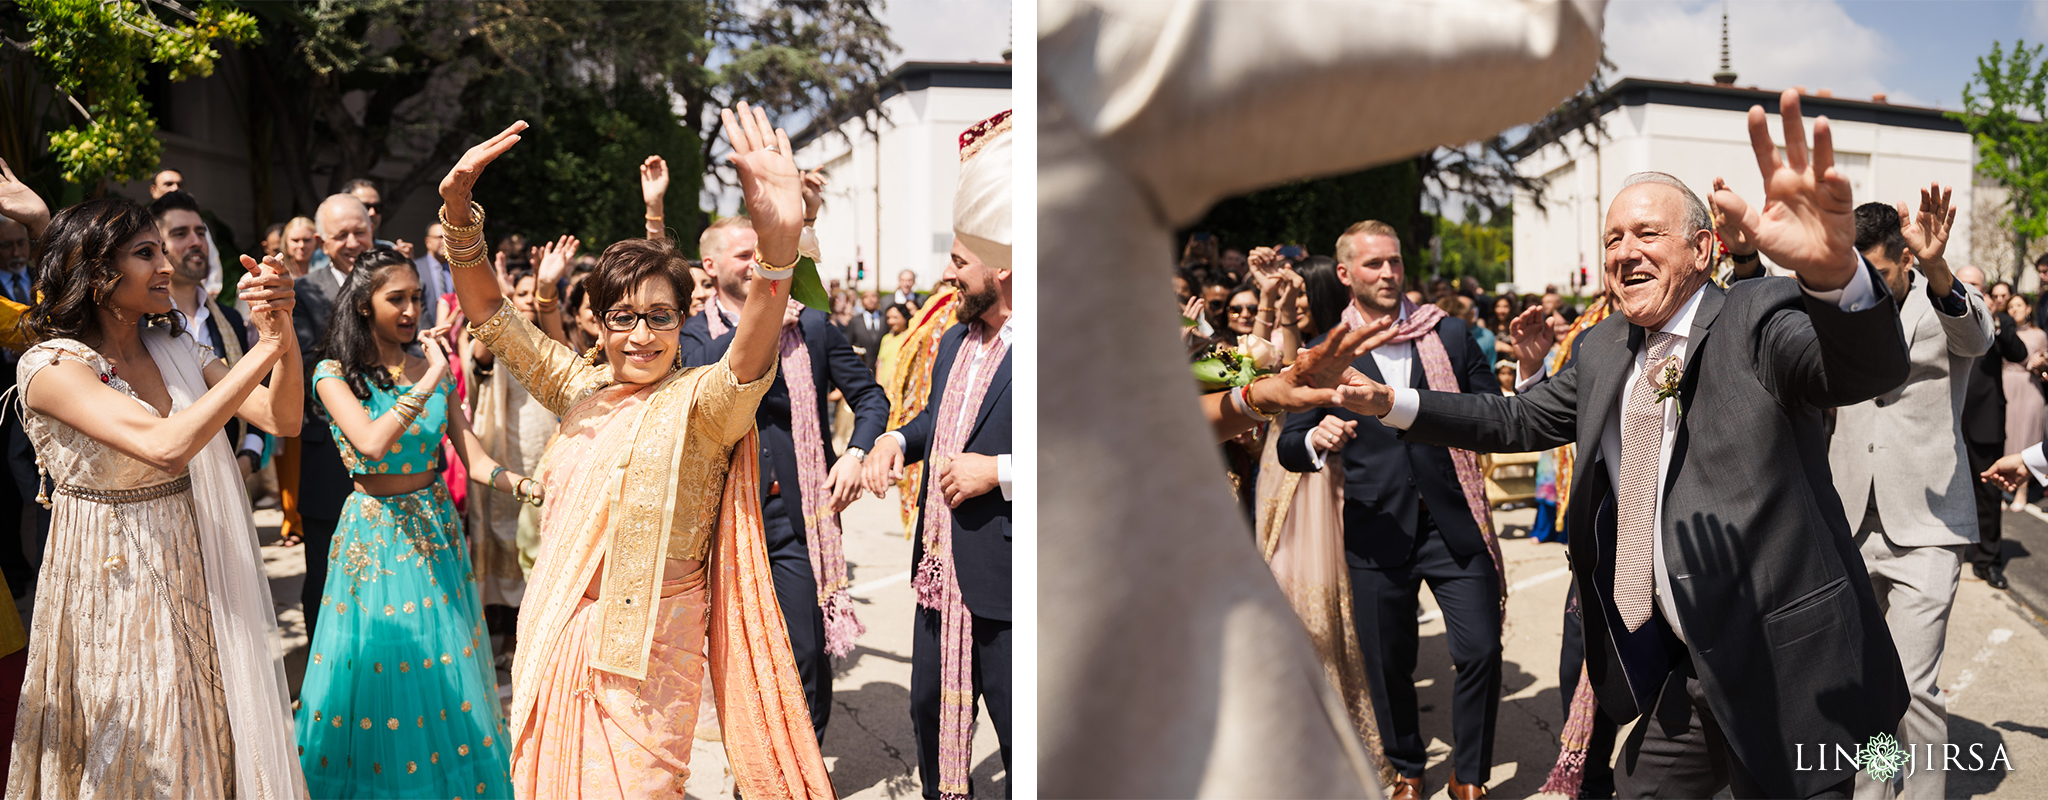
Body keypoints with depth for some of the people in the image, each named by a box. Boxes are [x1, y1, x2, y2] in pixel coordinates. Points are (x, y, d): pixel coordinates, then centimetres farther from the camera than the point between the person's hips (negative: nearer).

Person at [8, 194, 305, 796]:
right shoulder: (51, 367, -17)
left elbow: (282, 420, -6)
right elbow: (166, 444, -33)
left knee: (204, 738, 17)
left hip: (192, 579, 6)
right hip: (110, 583, -6)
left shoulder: (175, 351, 3)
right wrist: (267, 347, -29)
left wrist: (284, 329, -23)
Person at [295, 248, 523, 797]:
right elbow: (372, 443, -26)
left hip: (436, 527, 4)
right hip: (376, 534, -4)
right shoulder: (335, 373, -7)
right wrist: (429, 379, -26)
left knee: (445, 671, 10)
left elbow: (474, 459, -1)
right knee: (380, 680, 4)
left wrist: (529, 485, -19)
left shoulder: (431, 366, 4)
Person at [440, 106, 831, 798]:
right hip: (554, 631, 5)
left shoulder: (698, 401, -10)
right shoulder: (581, 388, 6)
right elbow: (490, 314, 7)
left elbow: (747, 366, -32)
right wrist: (458, 208, -11)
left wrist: (779, 248, -52)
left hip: (645, 647, -5)